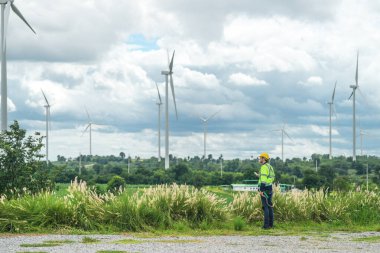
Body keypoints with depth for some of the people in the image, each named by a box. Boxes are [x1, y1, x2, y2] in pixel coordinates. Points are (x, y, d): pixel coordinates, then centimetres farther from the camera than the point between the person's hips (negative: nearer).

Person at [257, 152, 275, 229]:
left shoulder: (264, 167, -15)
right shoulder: (270, 167, 15)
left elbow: (263, 180, -22)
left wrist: (261, 190, -23)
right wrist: (260, 175, 28)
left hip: (265, 189, -9)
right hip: (270, 188, 9)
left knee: (265, 207, -8)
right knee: (269, 206, 11)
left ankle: (266, 225, -9)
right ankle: (270, 224, 14)